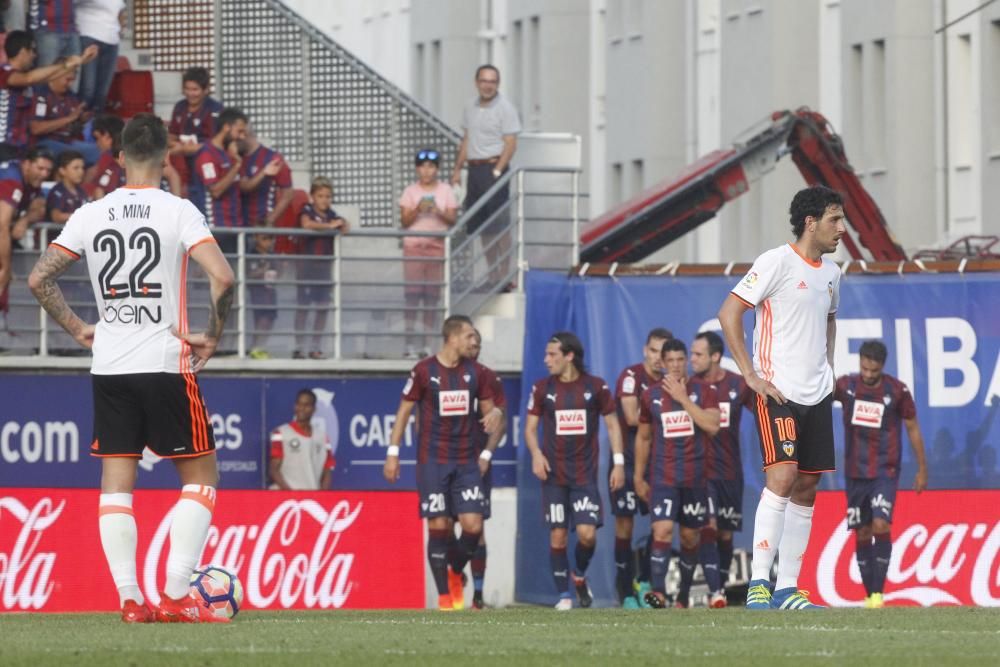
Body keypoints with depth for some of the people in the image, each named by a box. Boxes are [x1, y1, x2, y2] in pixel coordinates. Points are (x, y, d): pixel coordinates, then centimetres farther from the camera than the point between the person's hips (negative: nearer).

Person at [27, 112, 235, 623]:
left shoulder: (90, 215, 5)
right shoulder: (178, 212, -7)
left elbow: (38, 279, 7)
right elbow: (222, 277, -18)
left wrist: (76, 328, 16)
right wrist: (212, 336, -5)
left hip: (109, 369, 4)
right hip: (166, 365, -3)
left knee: (116, 483, 7)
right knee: (199, 477, 6)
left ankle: (129, 600, 1)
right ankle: (176, 596, -4)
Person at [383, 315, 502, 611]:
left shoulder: (476, 372, 5)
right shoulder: (424, 371, -5)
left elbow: (488, 407, 14)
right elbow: (404, 411, 1)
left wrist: (495, 413, -12)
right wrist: (393, 453, -3)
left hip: (466, 461, 3)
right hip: (433, 461, -3)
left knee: (473, 526, -7)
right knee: (438, 527, -4)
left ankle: (455, 573, 22)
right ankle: (444, 596, 4)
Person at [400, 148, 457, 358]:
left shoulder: (446, 191, 8)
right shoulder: (410, 191, 8)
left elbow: (453, 219, 3)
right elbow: (404, 221, 3)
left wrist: (439, 213, -15)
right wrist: (417, 210, -14)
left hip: (437, 246, 1)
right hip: (413, 245, -1)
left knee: (433, 294, -2)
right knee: (412, 293, -7)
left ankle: (428, 340, 1)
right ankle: (410, 343, -8)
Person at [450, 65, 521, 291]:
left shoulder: (505, 108, -8)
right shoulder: (471, 107, 13)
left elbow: (510, 144, -12)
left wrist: (497, 171, -19)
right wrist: (457, 168, 16)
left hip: (494, 167, -7)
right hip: (474, 168, 7)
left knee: (499, 226, -8)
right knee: (483, 227, 9)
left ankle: (503, 277, -6)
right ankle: (492, 276, 17)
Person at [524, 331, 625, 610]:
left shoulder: (596, 387, 1)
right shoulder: (542, 388, 4)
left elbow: (612, 424, 7)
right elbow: (530, 427, 7)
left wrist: (618, 462, -1)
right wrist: (536, 453, -12)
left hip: (585, 474, -1)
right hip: (553, 475, 1)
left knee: (587, 533, -11)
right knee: (558, 535, -2)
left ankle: (580, 576, 19)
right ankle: (563, 595, 7)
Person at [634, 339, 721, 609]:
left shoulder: (702, 392, 1)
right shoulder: (651, 396, 6)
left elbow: (712, 426, -15)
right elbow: (643, 438, 15)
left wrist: (683, 398, -16)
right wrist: (639, 477, 16)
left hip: (696, 475, 0)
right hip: (662, 476, 0)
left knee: (690, 536, 10)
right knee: (662, 530, -18)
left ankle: (684, 594, 24)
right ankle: (658, 591, -24)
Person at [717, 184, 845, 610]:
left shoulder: (831, 272, 14)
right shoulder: (777, 262, -10)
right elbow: (728, 313, -11)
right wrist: (751, 375, -14)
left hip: (817, 396, 8)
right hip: (778, 392, -8)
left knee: (806, 487, 5)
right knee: (783, 475, -19)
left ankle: (787, 589, 10)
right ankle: (758, 583, -17)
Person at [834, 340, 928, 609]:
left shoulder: (897, 391, -5)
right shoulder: (846, 385, 0)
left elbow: (913, 428, 4)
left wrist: (922, 469, 7)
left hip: (886, 472, -3)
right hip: (855, 473, 3)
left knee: (880, 526, -18)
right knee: (862, 533, 4)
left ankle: (878, 593, -14)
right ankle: (868, 596, 13)